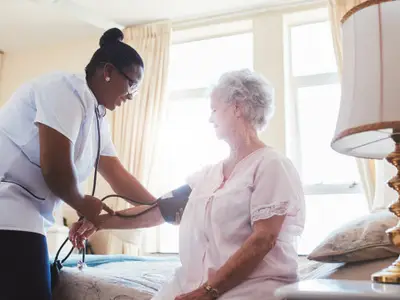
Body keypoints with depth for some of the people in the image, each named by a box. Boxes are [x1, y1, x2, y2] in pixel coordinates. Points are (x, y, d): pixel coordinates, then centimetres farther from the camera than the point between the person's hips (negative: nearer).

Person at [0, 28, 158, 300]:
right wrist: (82, 204, -2)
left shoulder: (98, 118, 16)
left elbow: (118, 176, 20)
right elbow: (55, 167, -20)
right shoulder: (67, 88, -13)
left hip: (24, 215, 10)